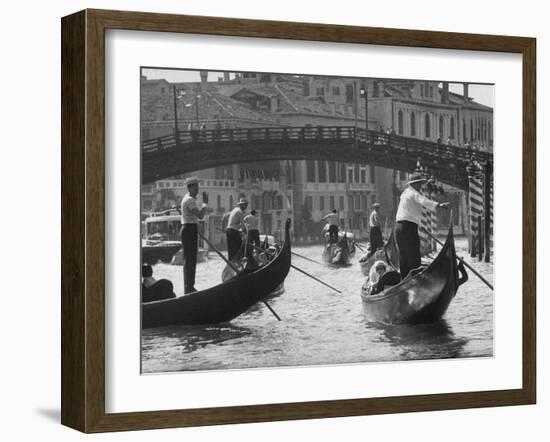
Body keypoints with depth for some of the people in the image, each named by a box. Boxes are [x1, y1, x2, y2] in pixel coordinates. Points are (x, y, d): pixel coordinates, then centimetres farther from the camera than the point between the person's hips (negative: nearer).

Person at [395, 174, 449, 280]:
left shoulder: (405, 193, 22)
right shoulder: (413, 193, -8)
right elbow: (424, 201, -29)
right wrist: (438, 205, -42)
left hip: (398, 226, 10)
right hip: (408, 227, -10)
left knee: (403, 257, 12)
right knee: (413, 257, -9)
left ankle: (404, 280, 14)